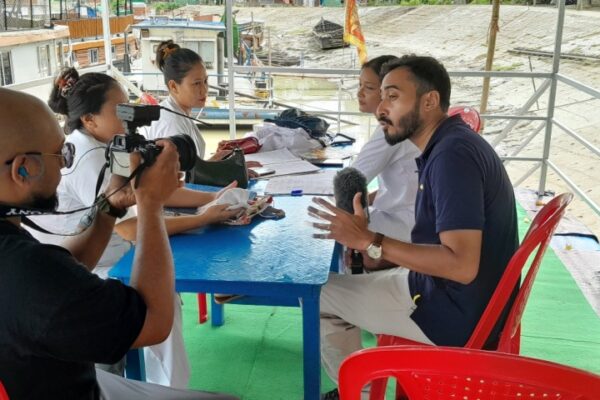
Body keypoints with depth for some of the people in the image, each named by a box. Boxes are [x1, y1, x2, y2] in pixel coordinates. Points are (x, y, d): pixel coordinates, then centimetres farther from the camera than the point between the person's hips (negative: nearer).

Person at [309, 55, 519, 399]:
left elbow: (462, 264, -31)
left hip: (456, 312, -10)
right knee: (349, 279, 20)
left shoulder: (452, 154, -25)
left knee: (319, 294, -1)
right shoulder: (449, 145, 7)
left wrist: (370, 241, -27)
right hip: (448, 292, 10)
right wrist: (383, 252, 1)